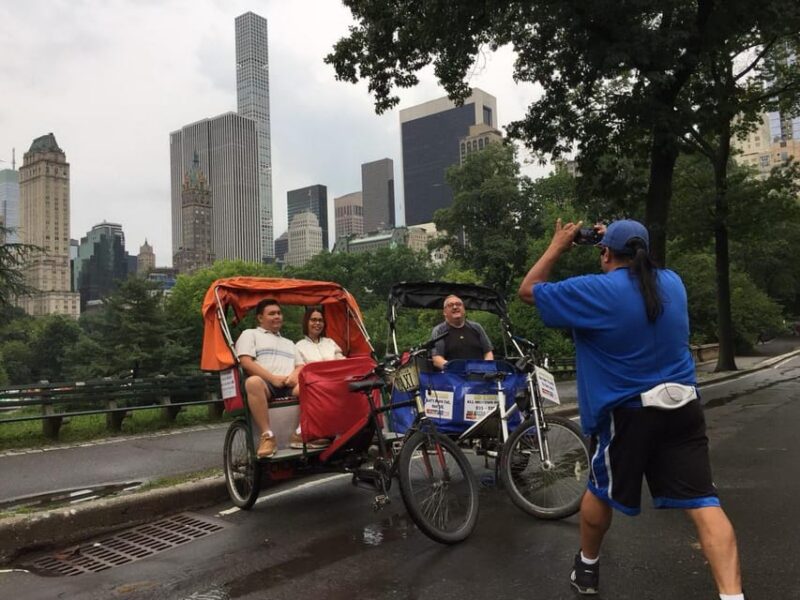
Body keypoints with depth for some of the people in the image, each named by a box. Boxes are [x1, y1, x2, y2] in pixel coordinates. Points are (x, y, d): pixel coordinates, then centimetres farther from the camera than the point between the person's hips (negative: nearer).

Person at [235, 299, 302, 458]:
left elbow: (301, 366, 24)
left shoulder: (288, 342, 36)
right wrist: (272, 378, -10)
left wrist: (295, 375, -3)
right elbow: (246, 362, 2)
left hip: (290, 385, 4)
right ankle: (267, 435, -38)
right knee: (253, 382, -41)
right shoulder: (250, 334, 20)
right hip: (266, 383, -4)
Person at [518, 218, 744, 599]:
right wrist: (621, 241, 28)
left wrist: (557, 246, 6)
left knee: (600, 491, 18)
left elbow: (528, 291, -3)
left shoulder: (594, 291, -12)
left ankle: (587, 568, 37)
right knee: (703, 502, 1)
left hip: (626, 412, -4)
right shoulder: (672, 282, 5)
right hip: (683, 407, 4)